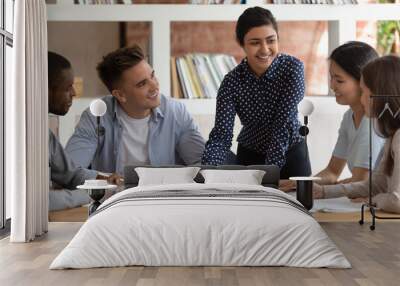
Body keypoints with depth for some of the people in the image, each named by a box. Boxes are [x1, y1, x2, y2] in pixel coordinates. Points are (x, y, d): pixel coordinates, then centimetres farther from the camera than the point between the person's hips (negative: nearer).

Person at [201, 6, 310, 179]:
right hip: (250, 156, 1)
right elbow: (221, 135, -23)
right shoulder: (232, 82, -18)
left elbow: (284, 123, -25)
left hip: (291, 154, 0)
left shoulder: (293, 67, -20)